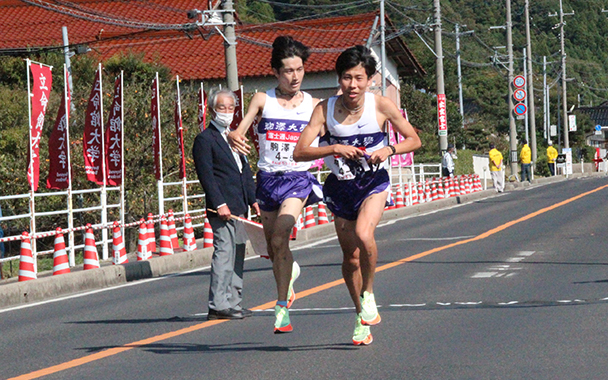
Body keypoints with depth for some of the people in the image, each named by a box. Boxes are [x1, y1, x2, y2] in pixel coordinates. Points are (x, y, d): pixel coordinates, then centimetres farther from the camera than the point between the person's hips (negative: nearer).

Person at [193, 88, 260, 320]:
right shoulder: (205, 139, -6)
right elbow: (206, 175, -13)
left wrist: (253, 199, 14)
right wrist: (219, 204, -20)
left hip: (239, 207, 9)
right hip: (222, 209, -9)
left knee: (237, 257, 11)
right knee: (224, 254, -11)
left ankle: (233, 302, 17)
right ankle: (219, 306, -10)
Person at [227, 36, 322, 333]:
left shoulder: (313, 105, 5)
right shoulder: (263, 100, 2)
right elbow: (238, 133, -4)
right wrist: (235, 139, -27)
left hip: (298, 178, -2)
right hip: (267, 179, 2)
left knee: (279, 239, -23)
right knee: (274, 250, 12)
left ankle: (282, 307, -18)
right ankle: (291, 272, 48)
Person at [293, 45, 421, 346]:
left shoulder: (381, 106, -14)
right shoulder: (325, 109, -13)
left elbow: (414, 140, -2)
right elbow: (299, 153, -17)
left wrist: (389, 149, -21)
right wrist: (335, 149, -31)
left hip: (374, 184, -2)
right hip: (340, 188, 2)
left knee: (363, 234, -30)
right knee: (350, 256, 9)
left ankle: (368, 293, -6)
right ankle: (362, 317, 29)